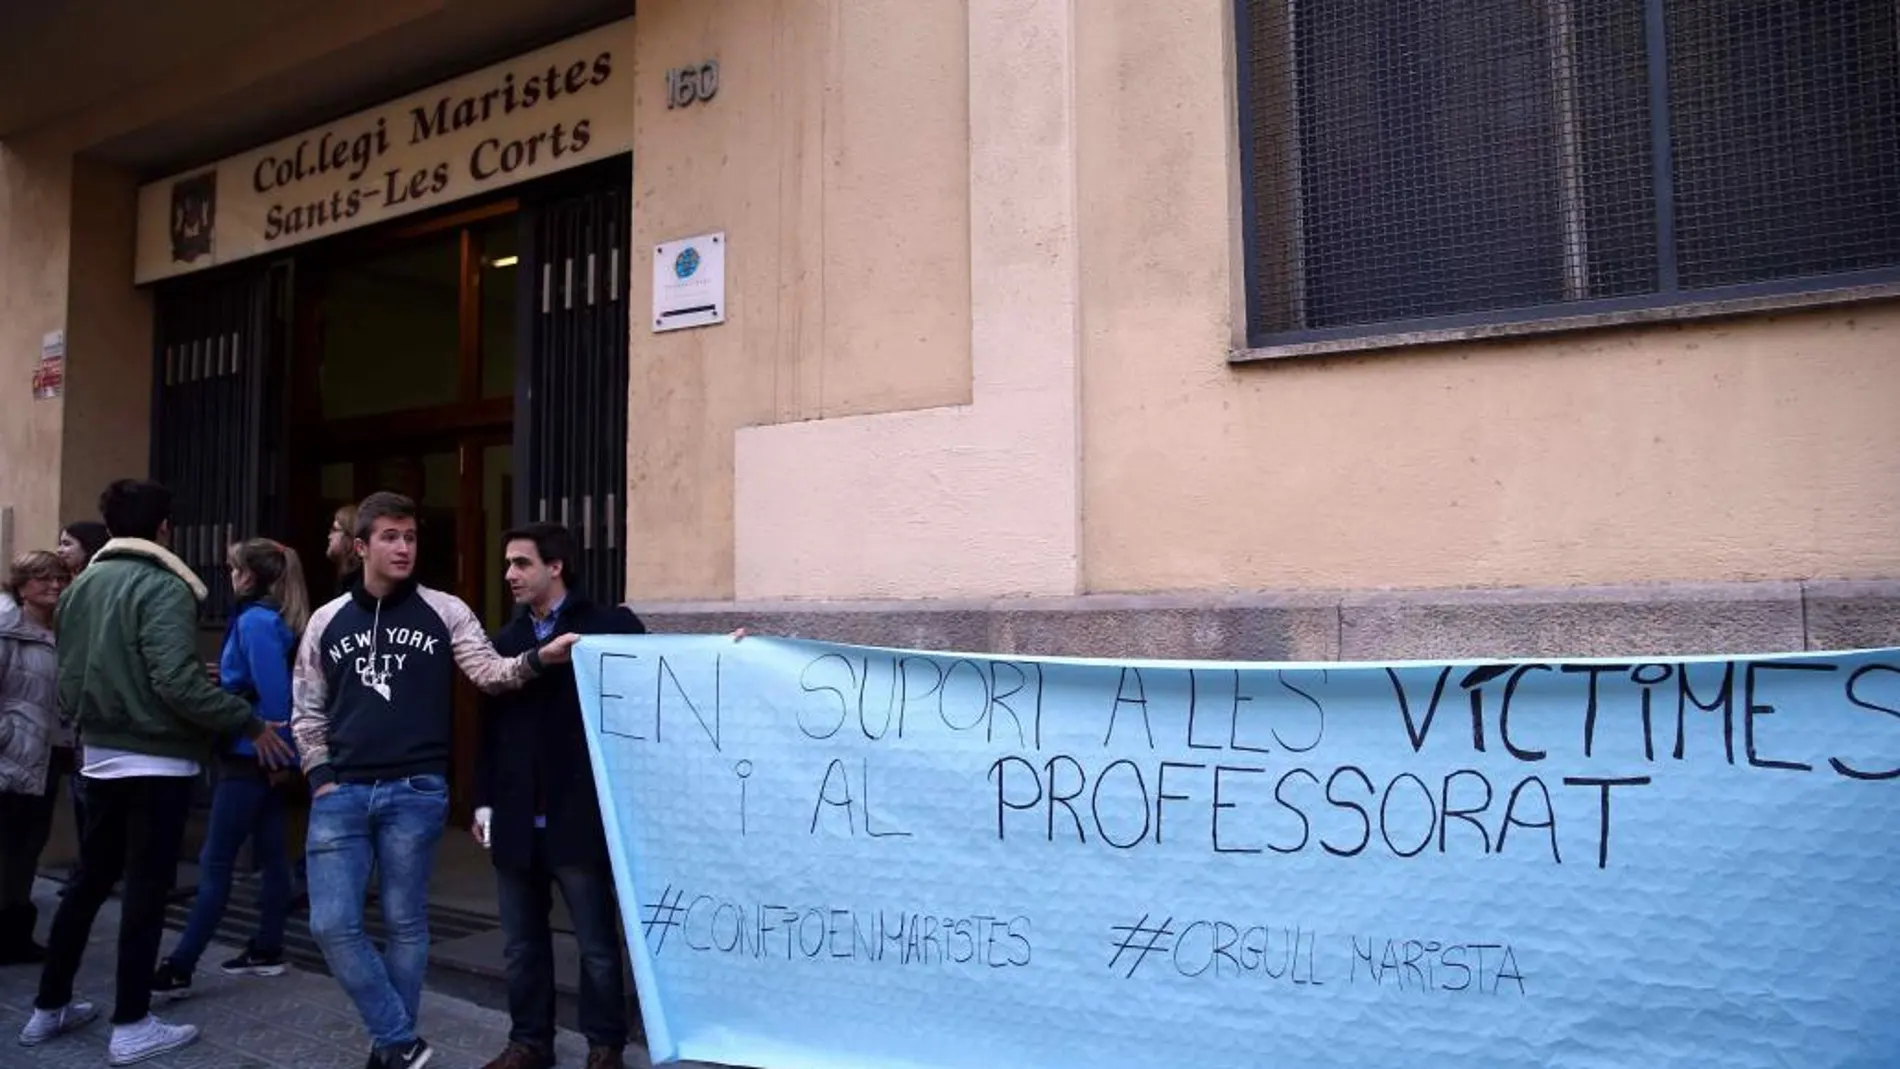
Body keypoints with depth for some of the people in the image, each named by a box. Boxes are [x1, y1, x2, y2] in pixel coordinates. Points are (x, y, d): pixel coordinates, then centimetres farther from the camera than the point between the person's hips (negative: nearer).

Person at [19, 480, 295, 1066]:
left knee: (89, 881, 19)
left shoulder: (80, 586, 9)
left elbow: (67, 682, 15)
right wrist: (250, 723, -18)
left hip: (101, 757, 8)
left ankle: (49, 1008, 29)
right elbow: (178, 681, -26)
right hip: (156, 762, -8)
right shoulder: (163, 587, -17)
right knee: (146, 889, 1)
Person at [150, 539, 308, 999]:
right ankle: (267, 950, 20)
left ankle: (179, 967, 0)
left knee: (215, 862, -5)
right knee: (271, 853, 12)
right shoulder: (278, 619, 12)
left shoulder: (255, 621, -16)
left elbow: (273, 692, -21)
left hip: (250, 755, -9)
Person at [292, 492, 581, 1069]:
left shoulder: (444, 611, 2)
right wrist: (321, 777, 2)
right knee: (332, 923, -3)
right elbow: (306, 710, 14)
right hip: (340, 794, 2)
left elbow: (489, 671, -7)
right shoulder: (327, 621, 9)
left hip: (416, 793, -2)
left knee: (405, 923, 6)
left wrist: (538, 658, -26)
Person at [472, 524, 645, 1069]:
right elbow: (491, 726, 12)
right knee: (523, 943, 15)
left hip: (579, 816, -5)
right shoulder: (506, 640, 11)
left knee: (597, 943, 7)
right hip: (517, 819, 5)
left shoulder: (610, 627, -5)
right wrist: (485, 800, 9)